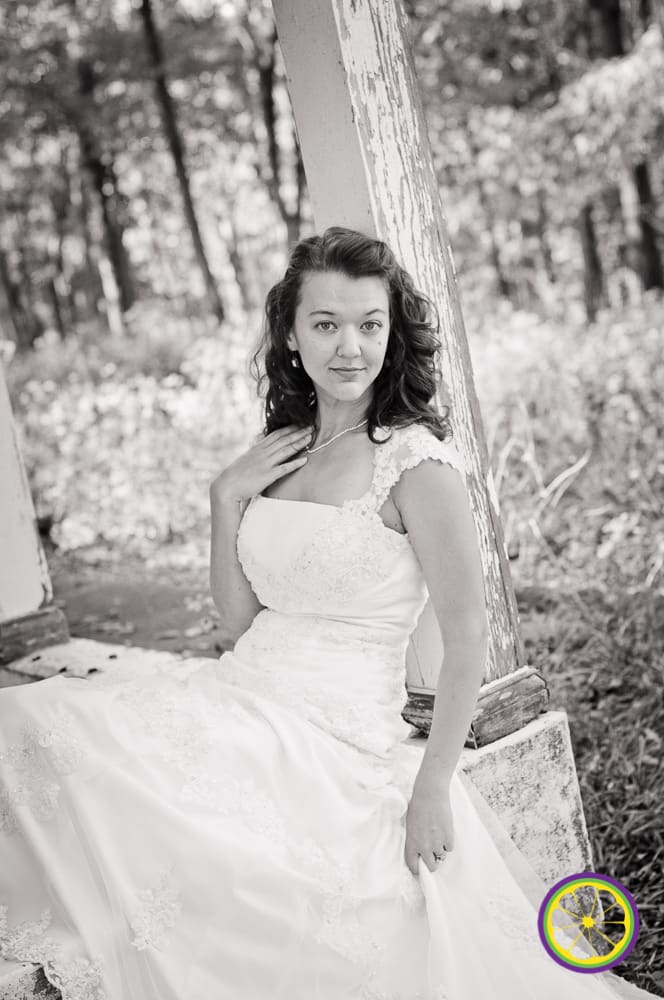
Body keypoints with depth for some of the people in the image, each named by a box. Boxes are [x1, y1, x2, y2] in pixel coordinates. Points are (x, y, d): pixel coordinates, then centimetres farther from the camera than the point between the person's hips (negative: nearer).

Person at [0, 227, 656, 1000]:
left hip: (339, 734, -6)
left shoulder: (416, 459, -10)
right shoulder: (281, 450, 10)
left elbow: (465, 634, -9)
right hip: (245, 701, 7)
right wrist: (226, 499, -2)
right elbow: (240, 620, 10)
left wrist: (433, 789, -10)